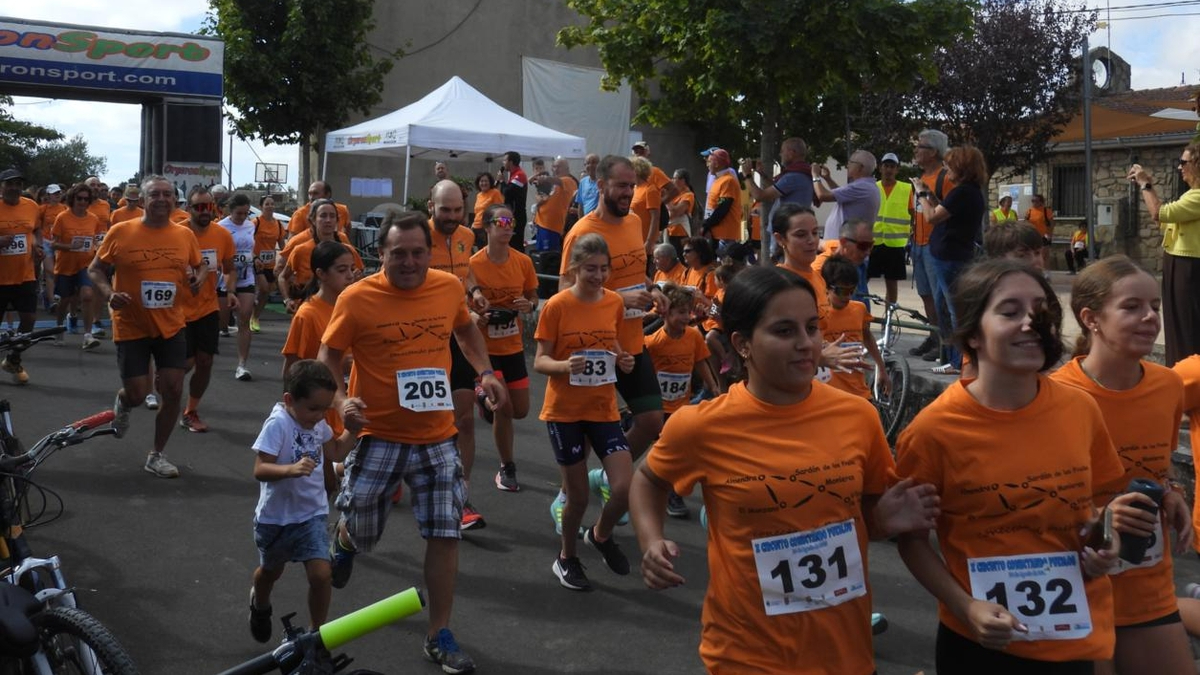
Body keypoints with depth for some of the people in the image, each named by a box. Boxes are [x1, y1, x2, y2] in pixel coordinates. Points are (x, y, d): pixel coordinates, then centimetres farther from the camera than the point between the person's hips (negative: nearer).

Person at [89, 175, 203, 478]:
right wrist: (108, 294, -16)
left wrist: (196, 281, -9)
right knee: (137, 394, -2)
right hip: (131, 328, -2)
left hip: (172, 327, 3)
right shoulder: (121, 232, -8)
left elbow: (197, 270, 15)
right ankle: (122, 403, 39)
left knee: (173, 390, -1)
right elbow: (95, 269, 2)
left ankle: (156, 456, 17)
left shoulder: (185, 235, 0)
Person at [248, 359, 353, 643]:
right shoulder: (278, 424, -24)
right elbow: (260, 469, -29)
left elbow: (334, 454, 11)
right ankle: (260, 603, 57)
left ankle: (316, 633, 10)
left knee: (321, 574, -11)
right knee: (271, 570, 23)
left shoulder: (318, 423, -4)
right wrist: (291, 469, -46)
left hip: (311, 514, 3)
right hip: (275, 516, -3)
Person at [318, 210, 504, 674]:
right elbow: (329, 357, -2)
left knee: (445, 534, 1)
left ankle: (439, 636, 16)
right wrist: (341, 401, -19)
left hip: (437, 436, 2)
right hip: (379, 435, -2)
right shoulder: (356, 298, -13)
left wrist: (485, 372, 3)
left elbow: (465, 328, 18)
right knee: (361, 532, 12)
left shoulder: (449, 287, -3)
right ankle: (343, 541, 52)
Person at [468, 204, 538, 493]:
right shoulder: (473, 264, -14)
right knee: (503, 409, -8)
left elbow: (532, 297, 9)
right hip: (485, 347, -4)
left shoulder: (523, 262, -4)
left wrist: (529, 305, -14)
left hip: (513, 347, 5)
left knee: (520, 411, 9)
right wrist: (475, 318, -26)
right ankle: (507, 469, 12)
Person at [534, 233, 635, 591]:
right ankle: (566, 558, 31)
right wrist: (565, 365, -30)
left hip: (604, 408, 3)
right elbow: (539, 362, -9)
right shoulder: (557, 306, -11)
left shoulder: (615, 302, 1)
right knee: (578, 495, 3)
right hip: (564, 411, -3)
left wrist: (623, 360, -6)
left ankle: (601, 534, 26)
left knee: (625, 487, -7)